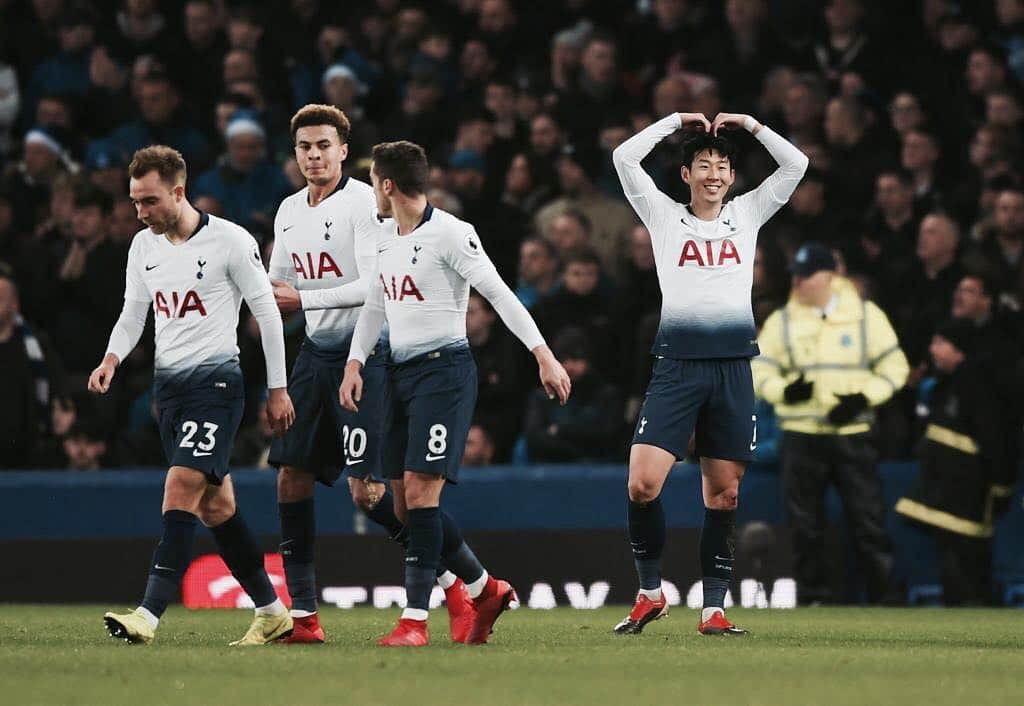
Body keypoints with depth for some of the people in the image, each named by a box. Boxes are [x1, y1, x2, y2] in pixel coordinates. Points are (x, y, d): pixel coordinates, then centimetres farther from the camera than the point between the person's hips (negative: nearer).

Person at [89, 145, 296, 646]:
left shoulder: (231, 241, -10)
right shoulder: (143, 247, 8)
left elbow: (267, 313, -4)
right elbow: (133, 315, 17)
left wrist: (277, 389, -3)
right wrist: (112, 359, -3)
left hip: (215, 379, -7)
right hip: (168, 379, 7)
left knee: (183, 485, -19)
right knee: (214, 504, 8)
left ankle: (150, 614, -27)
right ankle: (271, 610, 19)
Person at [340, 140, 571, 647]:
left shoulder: (449, 234, -11)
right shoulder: (387, 242, 14)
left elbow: (500, 294, -14)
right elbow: (374, 306, 25)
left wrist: (544, 355, -19)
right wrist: (354, 364, 11)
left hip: (443, 370, -9)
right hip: (401, 372, 9)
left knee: (420, 490, -16)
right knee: (404, 504, 6)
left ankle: (415, 619, -15)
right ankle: (486, 589, 22)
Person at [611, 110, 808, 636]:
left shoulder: (746, 216, 13)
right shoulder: (664, 216, 8)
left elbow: (795, 164, 10)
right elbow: (625, 157, -1)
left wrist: (748, 125, 7)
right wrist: (676, 121, 5)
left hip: (733, 366, 2)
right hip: (678, 365, -2)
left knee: (724, 493, 3)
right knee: (642, 483, -14)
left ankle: (713, 608, 9)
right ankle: (650, 591, 2)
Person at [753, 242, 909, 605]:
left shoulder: (865, 315, 3)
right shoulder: (782, 321, 7)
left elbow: (894, 366, 4)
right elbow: (758, 371, 7)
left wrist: (863, 398, -12)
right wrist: (785, 389, -14)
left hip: (853, 435, -2)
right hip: (801, 436, 2)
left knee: (869, 521, -5)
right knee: (806, 525, 2)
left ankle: (886, 598, -1)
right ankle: (813, 599, 9)